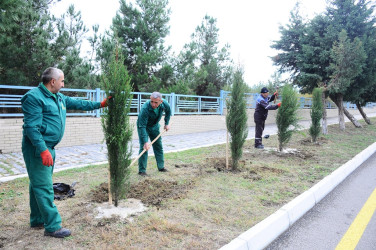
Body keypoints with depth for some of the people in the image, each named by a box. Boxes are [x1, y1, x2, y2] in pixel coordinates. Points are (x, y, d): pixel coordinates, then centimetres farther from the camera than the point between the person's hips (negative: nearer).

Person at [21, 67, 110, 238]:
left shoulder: (59, 98, 13)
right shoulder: (34, 97, -15)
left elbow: (78, 103, 24)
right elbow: (31, 126, -21)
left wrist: (100, 104, 26)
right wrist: (42, 150, -26)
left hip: (48, 147, 10)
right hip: (38, 148, -10)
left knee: (38, 184, 18)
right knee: (44, 187, -6)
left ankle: (37, 220, 31)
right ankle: (52, 227, 1)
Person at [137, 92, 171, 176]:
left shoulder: (164, 104, -23)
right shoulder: (145, 109, -39)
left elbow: (168, 111, 3)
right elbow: (142, 126, -39)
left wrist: (166, 123, 2)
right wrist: (145, 142, -44)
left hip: (155, 126, 5)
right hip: (143, 126, -5)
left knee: (158, 146, 10)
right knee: (144, 147, -14)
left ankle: (161, 167, 25)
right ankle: (142, 170, -4)